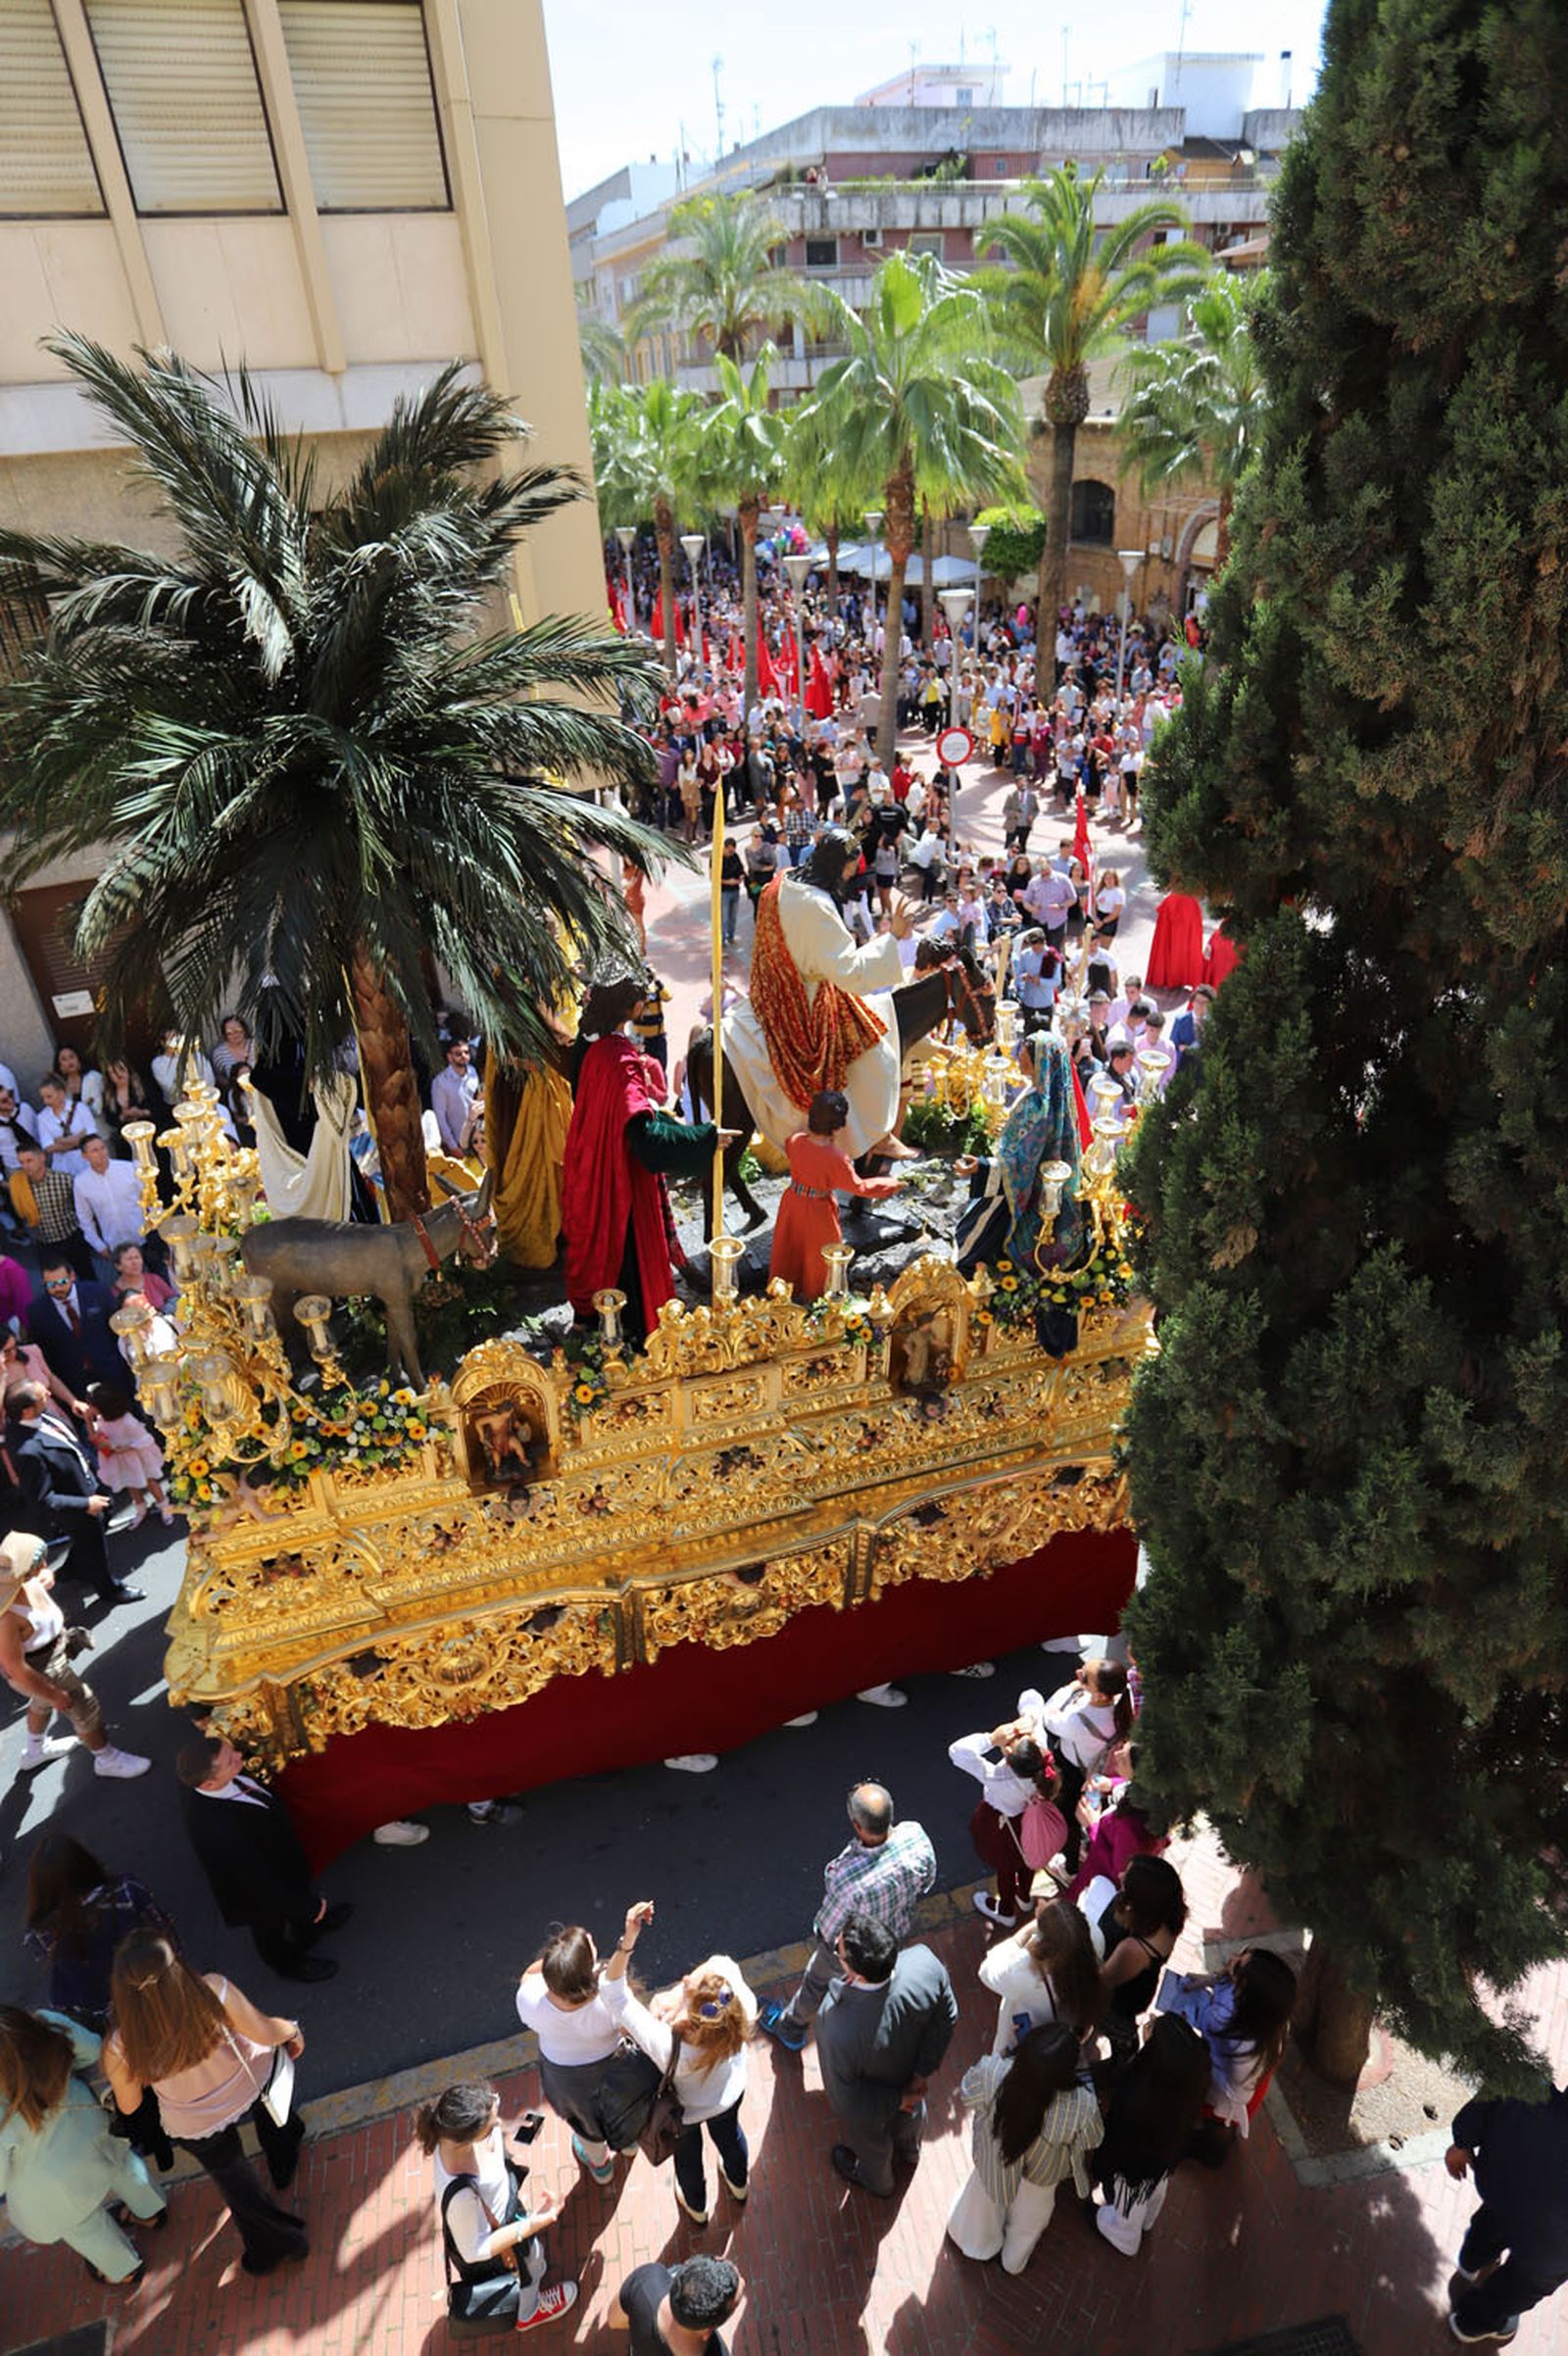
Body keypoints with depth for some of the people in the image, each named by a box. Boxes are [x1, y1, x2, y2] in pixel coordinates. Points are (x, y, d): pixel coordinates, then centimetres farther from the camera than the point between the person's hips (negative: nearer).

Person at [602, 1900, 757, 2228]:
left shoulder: (667, 2048, -50)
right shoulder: (744, 2007, -43)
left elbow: (613, 1991, -47)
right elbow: (722, 1963, -23)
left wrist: (628, 1939, -59)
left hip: (684, 2111, -2)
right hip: (730, 2095, 2)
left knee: (687, 2153, 34)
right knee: (728, 2132, 37)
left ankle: (696, 2206, 64)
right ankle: (738, 2183, 68)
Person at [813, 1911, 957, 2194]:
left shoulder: (839, 2028, -48)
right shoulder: (925, 1963, -40)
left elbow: (850, 2104, -27)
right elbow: (947, 2017, -17)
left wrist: (898, 2100, -12)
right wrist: (925, 2072, -7)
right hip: (911, 2074, 3)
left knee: (871, 2141, 34)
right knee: (911, 2110, 40)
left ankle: (877, 2182, 66)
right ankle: (910, 2150, 72)